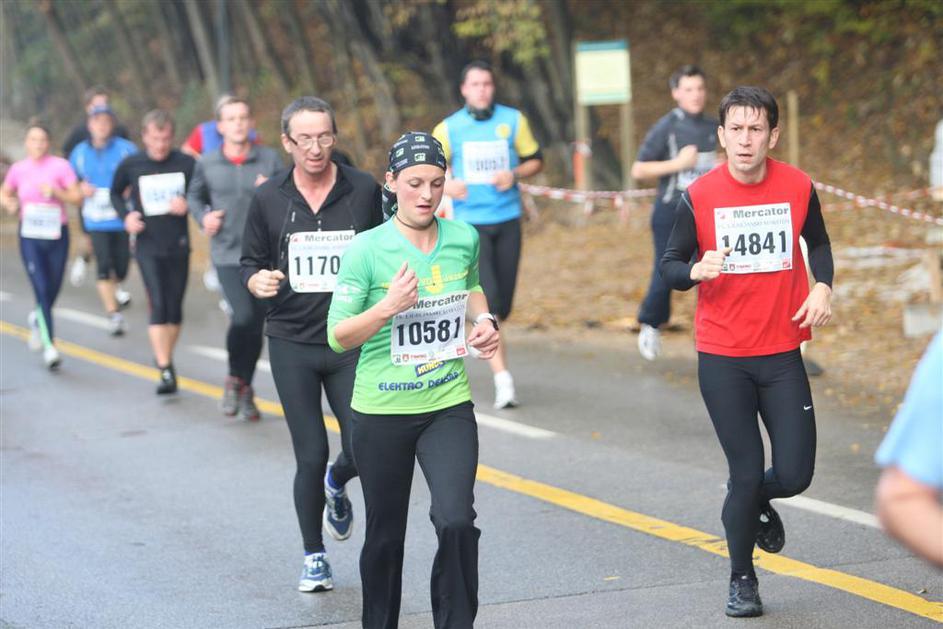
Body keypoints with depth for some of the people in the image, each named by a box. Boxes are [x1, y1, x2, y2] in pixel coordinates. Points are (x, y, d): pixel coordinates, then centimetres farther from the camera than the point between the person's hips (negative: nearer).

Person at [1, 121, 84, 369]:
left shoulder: (60, 166, -4)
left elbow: (77, 197, -4)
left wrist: (56, 192, -20)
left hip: (57, 235, 0)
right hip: (30, 237, 0)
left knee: (52, 291, 9)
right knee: (42, 290, -12)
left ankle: (37, 319, 43)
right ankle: (49, 346, -11)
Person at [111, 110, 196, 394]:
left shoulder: (186, 164, -4)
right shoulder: (130, 165, -3)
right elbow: (116, 193, 14)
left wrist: (188, 205, -15)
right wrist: (126, 216, -3)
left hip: (179, 246, 2)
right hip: (148, 247, -2)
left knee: (175, 309, 8)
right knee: (158, 307, -13)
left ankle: (166, 359, 29)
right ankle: (165, 371, -16)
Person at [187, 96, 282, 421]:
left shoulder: (270, 159, 0)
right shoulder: (208, 163, 3)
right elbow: (194, 196, 20)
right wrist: (203, 217, 1)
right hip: (227, 255, -1)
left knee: (257, 324, 6)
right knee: (242, 317, -18)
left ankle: (245, 389, 25)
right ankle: (235, 379, 7)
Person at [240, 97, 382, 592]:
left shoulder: (364, 191, -2)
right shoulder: (268, 199, -1)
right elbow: (249, 263, 7)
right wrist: (258, 281, -15)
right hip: (291, 343, 0)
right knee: (310, 456, 0)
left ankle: (336, 484, 32)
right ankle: (313, 556, 19)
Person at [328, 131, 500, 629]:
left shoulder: (464, 239, 1)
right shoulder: (366, 250, -11)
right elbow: (338, 336, -10)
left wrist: (484, 319, 4)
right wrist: (387, 308, -25)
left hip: (449, 407, 2)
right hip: (382, 413, -2)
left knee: (457, 522, -17)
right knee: (385, 536, 10)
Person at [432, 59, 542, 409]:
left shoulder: (513, 120, 6)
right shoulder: (448, 128, 2)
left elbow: (535, 160, 12)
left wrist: (514, 174, -9)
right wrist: (446, 185, -16)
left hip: (507, 220, 3)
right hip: (469, 221, -3)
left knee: (503, 302, 7)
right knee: (487, 299, -14)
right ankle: (502, 378, -16)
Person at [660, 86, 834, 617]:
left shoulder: (798, 187, -3)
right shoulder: (699, 196, -8)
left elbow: (818, 242, 15)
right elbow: (670, 268, -1)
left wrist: (823, 286, -4)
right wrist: (696, 270, -24)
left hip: (781, 353, 2)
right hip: (722, 358, -2)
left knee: (794, 475, -3)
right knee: (747, 471, 0)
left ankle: (757, 500, 35)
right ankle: (742, 579, 23)